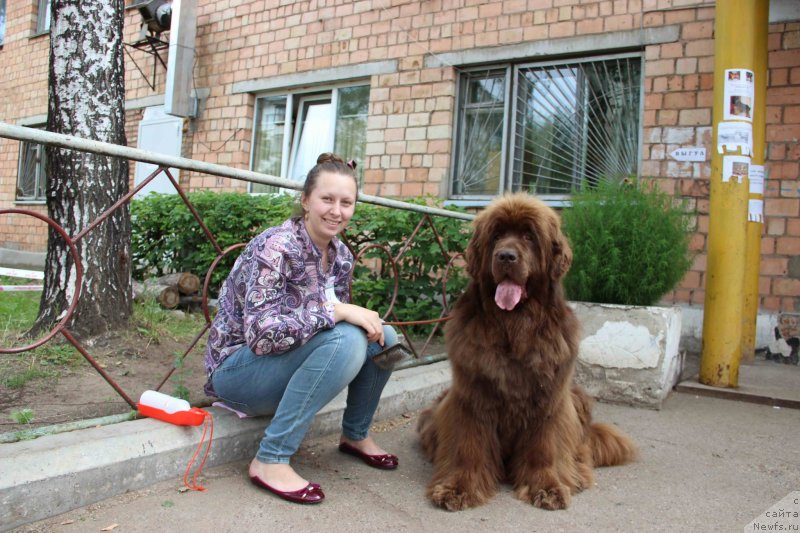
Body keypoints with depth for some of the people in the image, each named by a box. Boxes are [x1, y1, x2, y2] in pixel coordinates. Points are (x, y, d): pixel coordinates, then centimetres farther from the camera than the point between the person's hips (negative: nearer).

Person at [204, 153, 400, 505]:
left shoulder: (341, 256, 0)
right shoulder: (275, 247, -23)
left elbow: (340, 320, 9)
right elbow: (261, 334, -30)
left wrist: (367, 321, -13)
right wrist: (334, 312, -32)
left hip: (288, 363, 7)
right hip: (238, 369, -7)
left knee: (384, 337, -6)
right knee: (345, 340, -31)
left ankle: (355, 435, 13)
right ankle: (271, 461, -23)